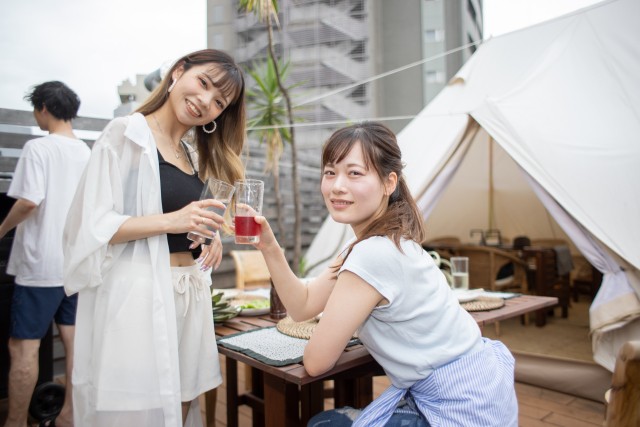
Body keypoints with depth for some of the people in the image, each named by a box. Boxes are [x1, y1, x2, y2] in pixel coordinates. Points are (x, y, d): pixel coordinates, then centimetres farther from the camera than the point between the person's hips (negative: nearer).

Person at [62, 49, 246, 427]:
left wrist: (211, 236, 0)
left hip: (189, 295, 7)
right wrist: (171, 221, -23)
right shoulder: (126, 133, -5)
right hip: (138, 293, -7)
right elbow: (91, 225, -12)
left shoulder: (196, 157, 17)